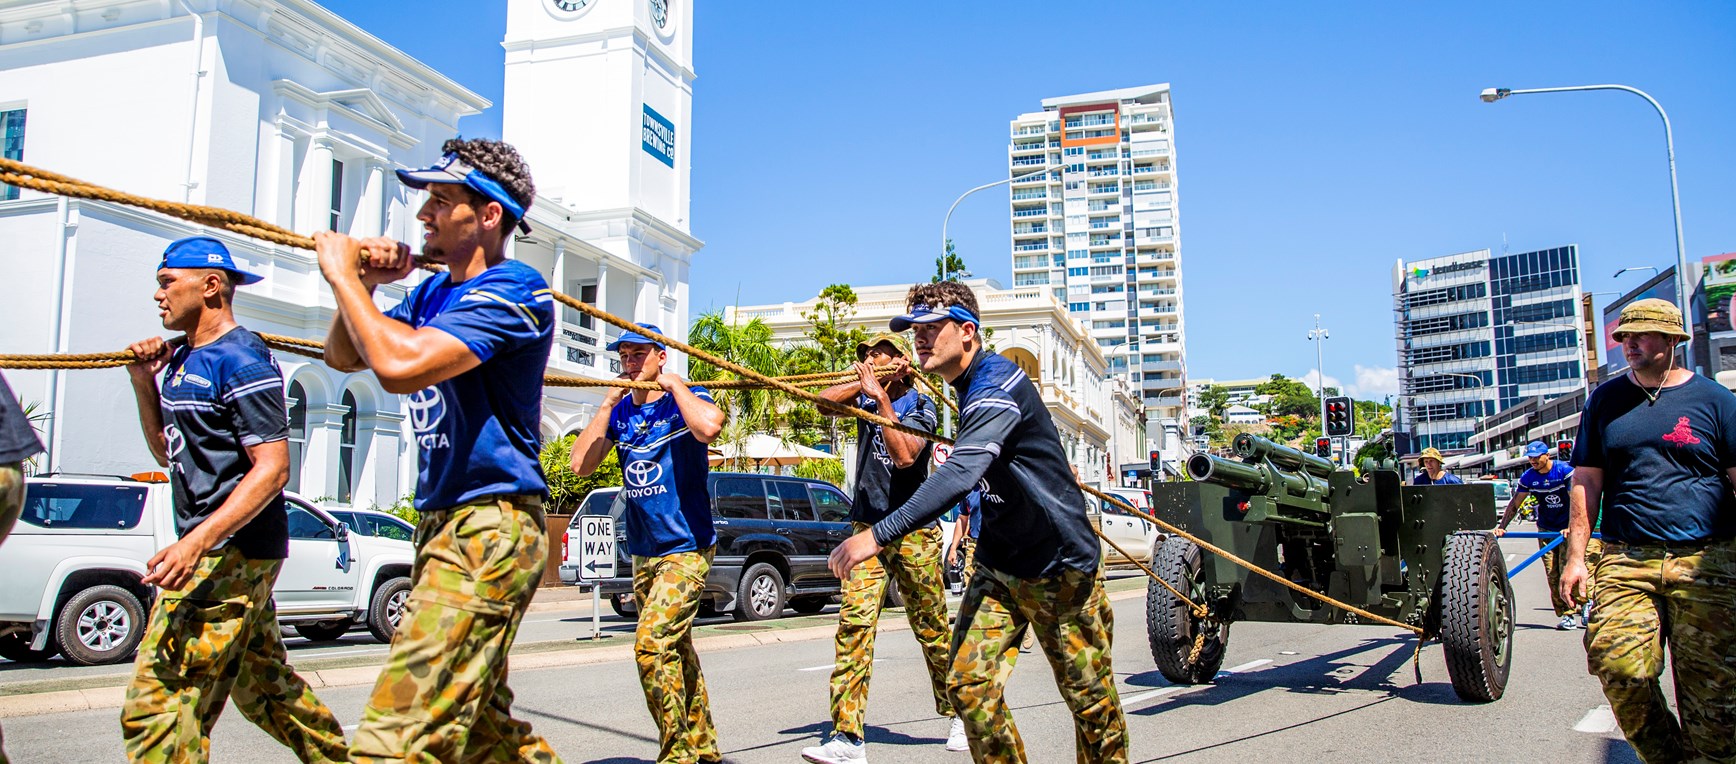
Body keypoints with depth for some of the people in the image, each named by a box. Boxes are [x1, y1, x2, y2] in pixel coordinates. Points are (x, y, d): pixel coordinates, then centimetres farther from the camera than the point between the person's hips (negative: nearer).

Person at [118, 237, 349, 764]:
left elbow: (273, 468, -21)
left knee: (157, 701, -12)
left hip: (229, 549, -10)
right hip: (212, 546, 10)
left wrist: (196, 542, -29)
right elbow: (167, 452, 23)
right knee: (262, 686, 18)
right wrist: (144, 383, 9)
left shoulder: (241, 361, -14)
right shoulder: (183, 359, 16)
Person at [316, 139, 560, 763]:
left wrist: (342, 275, -13)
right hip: (442, 523, 10)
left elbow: (401, 365, -28)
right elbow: (344, 356, 22)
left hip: (488, 528, -10)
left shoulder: (512, 291, -15)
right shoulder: (435, 291, 14)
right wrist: (364, 286, 4)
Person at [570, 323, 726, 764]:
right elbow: (581, 464, -2)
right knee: (674, 649, 14)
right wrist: (608, 403, -4)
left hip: (686, 549, -7)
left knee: (652, 644, -18)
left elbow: (708, 427, -32)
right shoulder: (621, 410, 9)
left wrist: (674, 385, -17)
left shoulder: (685, 399, -8)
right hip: (643, 553, 7)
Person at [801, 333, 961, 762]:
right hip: (867, 526, 3)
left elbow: (904, 457, -18)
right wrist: (865, 383, -13)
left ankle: (956, 714, 26)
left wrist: (882, 397, -19)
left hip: (914, 531, -3)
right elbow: (825, 400, -7)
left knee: (931, 628, 5)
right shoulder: (865, 399, 12)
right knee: (854, 622, -12)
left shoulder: (921, 407, 0)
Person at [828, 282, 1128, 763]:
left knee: (1090, 698, 6)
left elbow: (959, 474, -38)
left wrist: (879, 535, -44)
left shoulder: (998, 385, -23)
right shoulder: (970, 385, 6)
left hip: (1058, 566, -8)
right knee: (969, 684, -5)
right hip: (998, 566, 8)